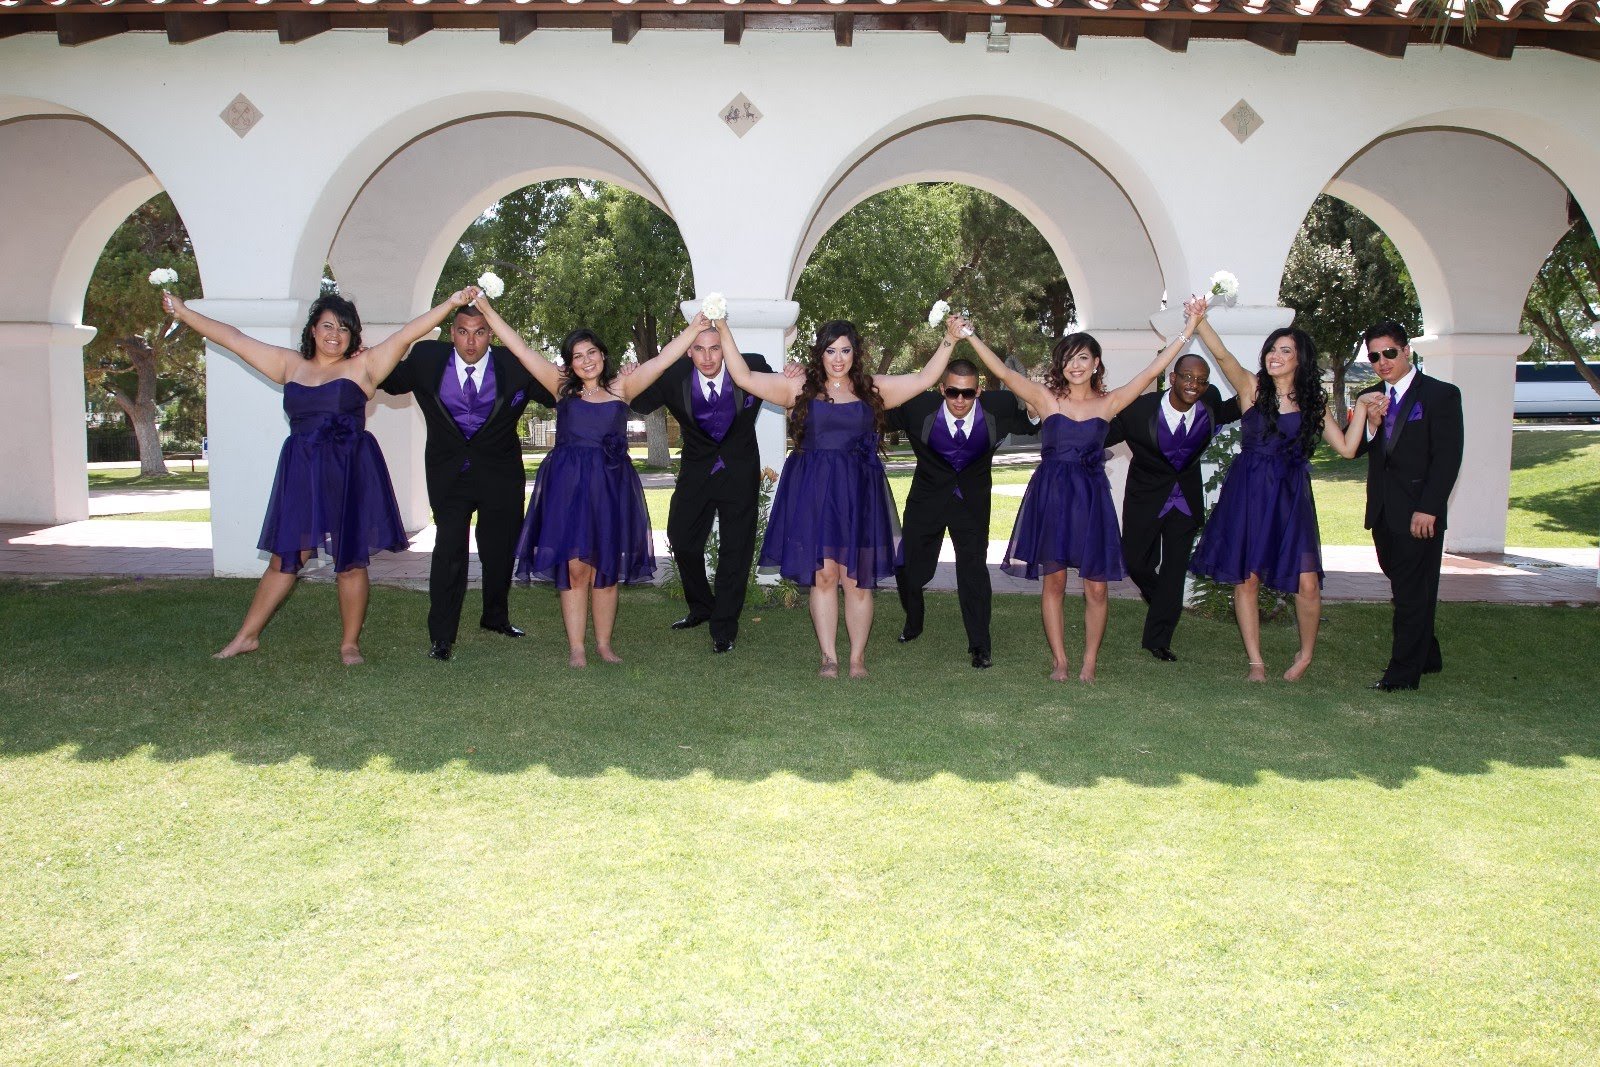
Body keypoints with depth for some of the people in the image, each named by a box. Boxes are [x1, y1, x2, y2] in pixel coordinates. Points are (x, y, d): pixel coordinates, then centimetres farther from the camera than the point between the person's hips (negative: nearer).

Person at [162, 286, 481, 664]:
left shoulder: (363, 365, 3)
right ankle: (247, 636, 19)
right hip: (300, 474, 3)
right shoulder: (290, 364, 12)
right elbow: (234, 338, 16)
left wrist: (451, 304, -13)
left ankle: (350, 643, 14)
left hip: (350, 474, -3)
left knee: (350, 561, 2)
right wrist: (183, 312, 18)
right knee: (285, 558, 8)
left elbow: (406, 334, -6)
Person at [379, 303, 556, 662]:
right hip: (448, 470, -1)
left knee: (500, 548, 14)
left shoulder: (514, 365, -8)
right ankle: (441, 636, -2)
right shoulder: (426, 358, -5)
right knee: (449, 548, -10)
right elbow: (391, 382, 12)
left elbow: (558, 394, 2)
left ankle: (496, 617, 37)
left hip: (500, 473, 1)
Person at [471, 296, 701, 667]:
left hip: (611, 484, 0)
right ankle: (576, 648, 6)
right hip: (568, 483, 0)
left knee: (606, 569, 6)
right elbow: (520, 348, 7)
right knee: (574, 567, -2)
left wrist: (695, 328, -3)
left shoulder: (621, 387, 6)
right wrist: (486, 308, 6)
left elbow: (663, 359, 3)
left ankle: (604, 643, 18)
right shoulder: (562, 386, 7)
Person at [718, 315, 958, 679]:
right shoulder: (801, 388, 6)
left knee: (857, 579, 1)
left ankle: (858, 656, 13)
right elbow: (744, 378, 2)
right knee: (823, 574, -1)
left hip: (859, 492, 1)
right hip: (813, 490, 0)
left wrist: (949, 340, 2)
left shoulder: (873, 389, 9)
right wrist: (724, 332, -2)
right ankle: (828, 656, 10)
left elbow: (924, 379, 8)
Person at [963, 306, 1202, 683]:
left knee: (1096, 587, 0)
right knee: (1053, 582, 5)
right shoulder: (1046, 398, 1)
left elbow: (1151, 372, 3)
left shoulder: (1109, 403, 4)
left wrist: (1187, 330, 0)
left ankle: (1090, 662, 14)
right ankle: (1059, 660, 16)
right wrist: (971, 335, -10)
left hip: (1091, 496, 1)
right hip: (1050, 494, -1)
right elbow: (1003, 372, -4)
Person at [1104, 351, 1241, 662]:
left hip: (1186, 498, 2)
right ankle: (1157, 594, 44)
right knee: (1136, 562, 7)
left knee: (1175, 568, 4)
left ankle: (1157, 639, 16)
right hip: (1146, 495, -2)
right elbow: (1102, 437, -13)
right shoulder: (1140, 408, -22)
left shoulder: (1210, 401, -11)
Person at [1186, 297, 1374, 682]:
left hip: (1291, 495, 1)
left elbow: (1346, 448, 4)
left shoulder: (1313, 402, 8)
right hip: (1248, 491, -1)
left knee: (1306, 582, -6)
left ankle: (1306, 653, 19)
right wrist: (1200, 320, -31)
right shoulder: (1252, 386, 2)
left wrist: (1362, 407, -2)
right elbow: (1222, 356, -16)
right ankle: (1256, 661, 16)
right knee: (1246, 578, 2)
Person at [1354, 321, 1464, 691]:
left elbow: (1448, 457, -11)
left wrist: (1428, 508, -17)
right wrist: (1371, 423, -15)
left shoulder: (1441, 394, -5)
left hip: (1419, 510, -6)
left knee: (1413, 592, -2)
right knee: (1404, 587, 14)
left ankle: (1404, 672, 4)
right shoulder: (1369, 398, 12)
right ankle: (1427, 657, 29)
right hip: (1383, 509, 6)